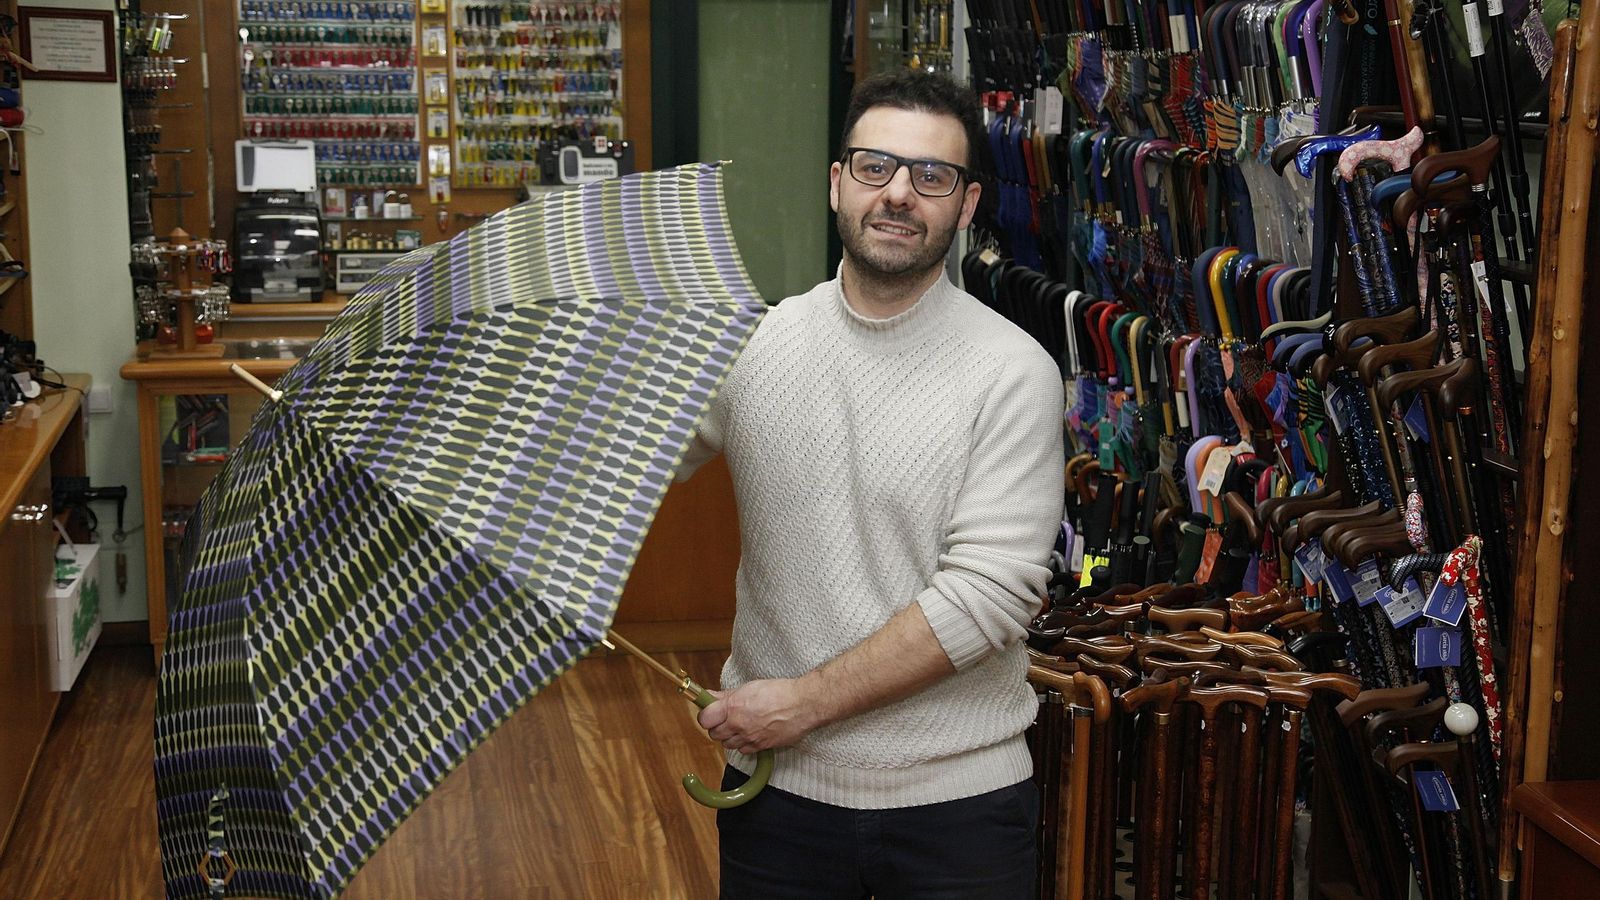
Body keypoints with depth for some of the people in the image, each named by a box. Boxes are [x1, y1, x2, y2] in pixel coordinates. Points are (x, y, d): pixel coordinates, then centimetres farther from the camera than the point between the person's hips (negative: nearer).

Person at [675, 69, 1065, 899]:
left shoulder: (1012, 371, -10)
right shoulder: (749, 342, -1)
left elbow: (991, 594, -16)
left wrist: (806, 701, -16)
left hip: (959, 796, -2)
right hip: (776, 783, 2)